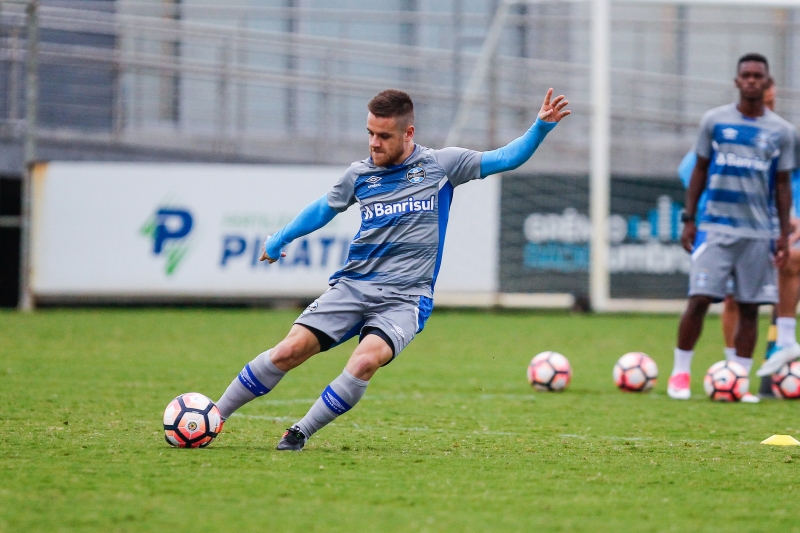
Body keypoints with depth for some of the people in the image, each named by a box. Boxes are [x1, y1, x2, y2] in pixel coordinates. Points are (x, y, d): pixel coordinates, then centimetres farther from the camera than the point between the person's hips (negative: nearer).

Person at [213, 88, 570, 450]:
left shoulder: (441, 165, 3)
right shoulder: (360, 175, 10)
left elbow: (506, 159, 7)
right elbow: (326, 207, 29)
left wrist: (541, 127, -7)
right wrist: (278, 240, 36)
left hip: (404, 297, -2)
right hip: (352, 285, 2)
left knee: (365, 360, -30)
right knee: (290, 350, -15)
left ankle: (300, 433, -16)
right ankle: (214, 415, 0)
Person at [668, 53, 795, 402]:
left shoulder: (781, 132, 6)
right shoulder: (714, 121, 4)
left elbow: (782, 185, 10)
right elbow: (699, 171, 9)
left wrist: (784, 233, 5)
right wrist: (689, 219, 4)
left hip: (759, 233, 1)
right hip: (716, 226, -1)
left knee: (749, 307, 1)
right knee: (699, 298, -10)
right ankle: (680, 373, 1)